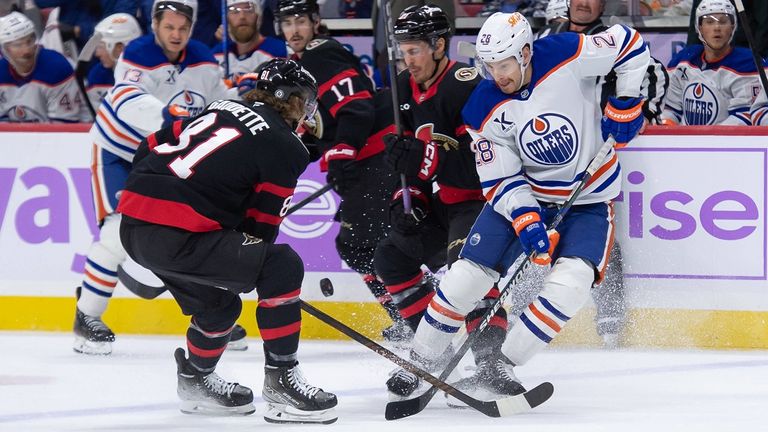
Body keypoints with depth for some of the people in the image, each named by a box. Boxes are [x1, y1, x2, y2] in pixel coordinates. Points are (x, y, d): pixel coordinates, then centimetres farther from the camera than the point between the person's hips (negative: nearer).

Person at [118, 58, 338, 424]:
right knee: (282, 267, -4)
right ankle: (280, 381, -3)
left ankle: (196, 380, 47)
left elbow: (153, 146, 21)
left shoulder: (223, 109, 20)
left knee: (219, 303, 28)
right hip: (176, 237, -9)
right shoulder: (285, 147, -1)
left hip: (133, 225, 9)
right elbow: (260, 226, 2)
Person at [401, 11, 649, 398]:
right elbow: (500, 180, -10)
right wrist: (526, 221, -25)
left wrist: (625, 104, -11)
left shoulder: (569, 57, -21)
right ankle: (417, 363, 10)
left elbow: (630, 45, -7)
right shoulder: (484, 110, -13)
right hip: (521, 194, 2)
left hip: (588, 199, -2)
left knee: (570, 282, -24)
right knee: (467, 275, -8)